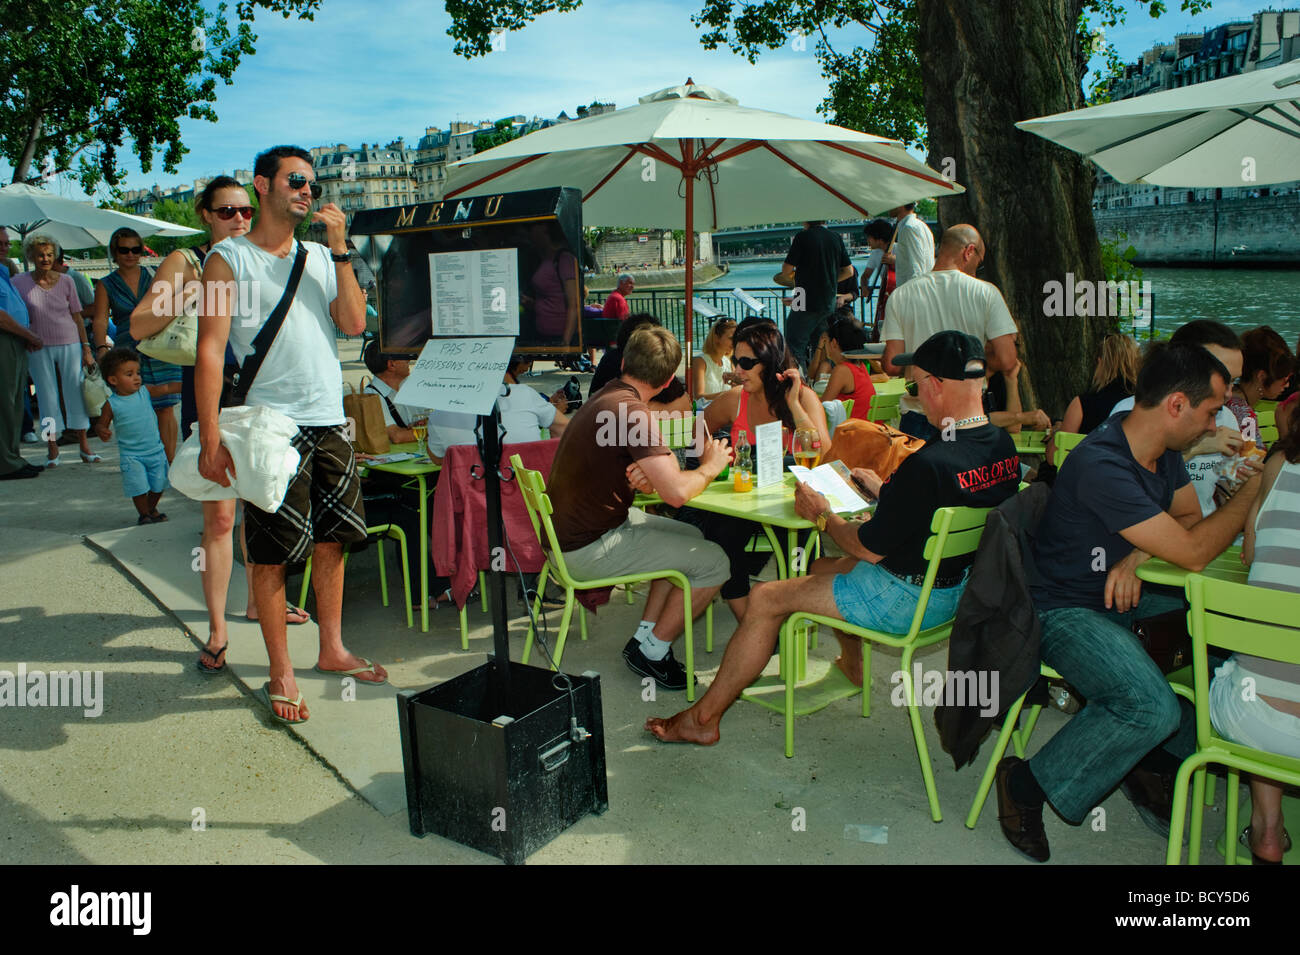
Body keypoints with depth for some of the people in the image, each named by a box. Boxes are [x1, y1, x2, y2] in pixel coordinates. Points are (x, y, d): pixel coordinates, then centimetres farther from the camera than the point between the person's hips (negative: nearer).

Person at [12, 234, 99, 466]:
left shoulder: (66, 282, 4)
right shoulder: (19, 283, 0)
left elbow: (77, 317, 6)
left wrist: (86, 349, 3)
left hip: (70, 344, 1)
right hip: (39, 348, -1)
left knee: (76, 393, 1)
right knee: (47, 396, 3)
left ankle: (84, 446, 8)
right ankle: (52, 449, 9)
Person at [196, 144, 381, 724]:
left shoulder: (320, 256, 15)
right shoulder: (230, 258, -1)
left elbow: (354, 323, 2)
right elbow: (210, 349, -7)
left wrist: (339, 247, -3)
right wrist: (210, 438, -14)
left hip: (330, 421, 5)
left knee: (332, 539, 11)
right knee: (272, 552, -2)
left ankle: (332, 649, 26)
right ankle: (281, 672, 10)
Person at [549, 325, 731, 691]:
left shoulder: (605, 397, 9)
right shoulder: (631, 411, -23)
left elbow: (666, 464, 12)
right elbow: (676, 493, -28)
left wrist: (648, 473, -12)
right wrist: (709, 467, -7)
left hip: (572, 529, 10)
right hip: (589, 548, -10)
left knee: (691, 536, 21)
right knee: (713, 562, -8)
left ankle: (644, 638, 22)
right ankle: (651, 651, 7)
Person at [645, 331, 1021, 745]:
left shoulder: (929, 464, -31)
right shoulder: (1003, 447, -4)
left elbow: (870, 549, -21)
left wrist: (822, 515, -5)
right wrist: (886, 491, 15)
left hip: (907, 600, -9)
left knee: (766, 599, -1)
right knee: (823, 567, 28)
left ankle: (703, 718, 9)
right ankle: (851, 665, 46)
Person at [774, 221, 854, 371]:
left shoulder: (802, 237, -10)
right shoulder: (836, 238, 8)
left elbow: (786, 270, -9)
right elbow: (849, 271, 12)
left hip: (807, 302, -6)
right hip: (829, 302, 6)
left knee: (795, 345, -1)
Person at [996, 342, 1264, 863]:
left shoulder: (1163, 451, 3)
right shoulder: (1100, 465, -28)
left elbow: (1189, 518, 12)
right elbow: (1192, 552, -25)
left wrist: (1139, 554, -10)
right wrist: (1255, 488, -13)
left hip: (1127, 593, 9)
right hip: (1068, 610, -9)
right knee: (1152, 706, -31)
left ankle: (1156, 759, 8)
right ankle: (1030, 784, -9)